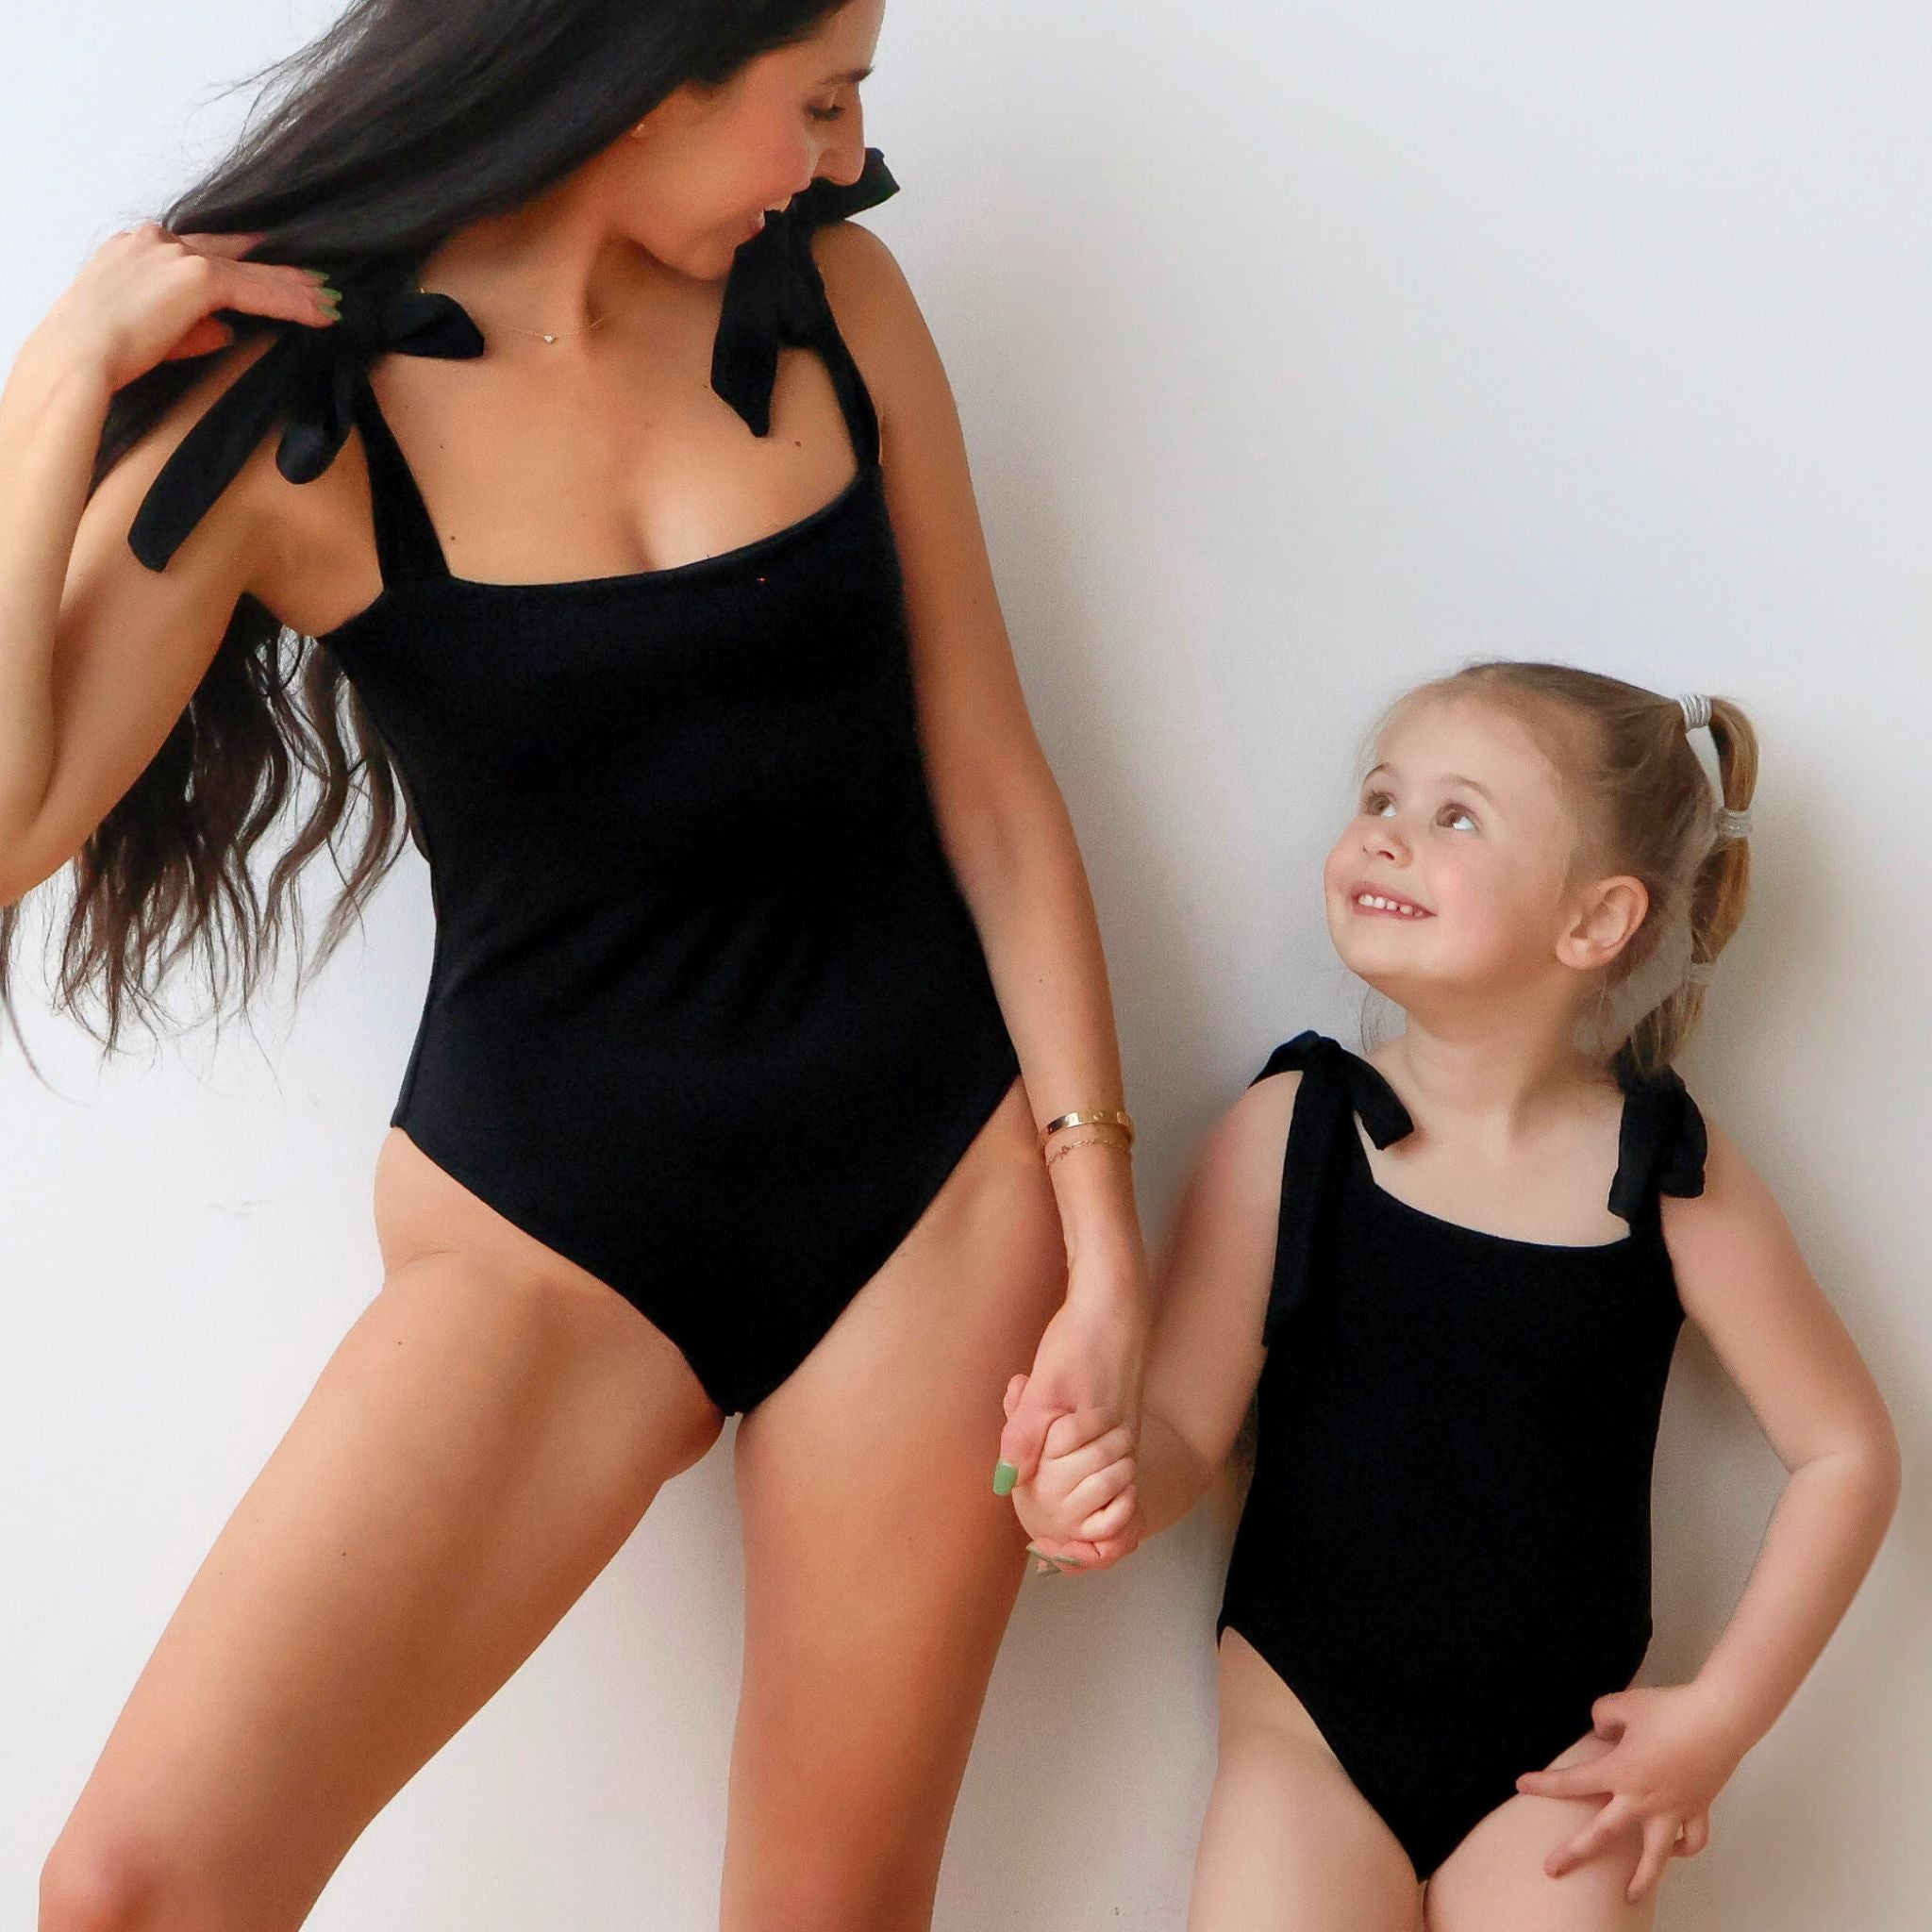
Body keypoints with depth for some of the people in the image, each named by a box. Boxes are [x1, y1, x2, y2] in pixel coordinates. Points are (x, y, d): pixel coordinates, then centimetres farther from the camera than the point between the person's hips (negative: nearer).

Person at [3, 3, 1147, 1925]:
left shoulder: (833, 300, 1)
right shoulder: (286, 409, -7)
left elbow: (990, 782, 3)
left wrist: (1102, 1234, -1)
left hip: (933, 1188, 2)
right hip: (545, 1231, -2)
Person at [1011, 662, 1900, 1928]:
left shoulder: (1670, 1177, -9)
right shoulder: (1285, 1131, -9)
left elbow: (1847, 1449, 0)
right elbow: (1185, 1428, -7)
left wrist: (1720, 1718, -2)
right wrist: (1108, 1495, -29)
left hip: (1555, 1769, 0)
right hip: (1307, 1733, 0)